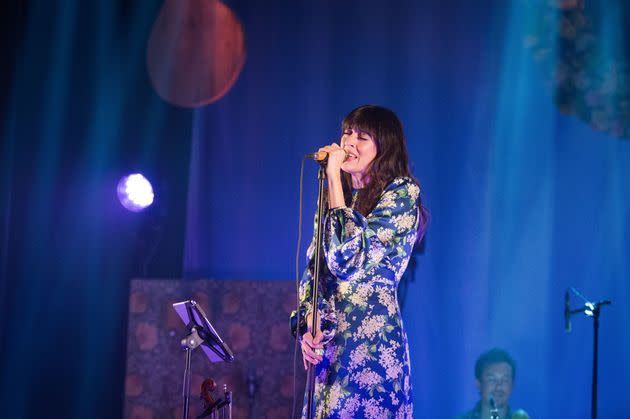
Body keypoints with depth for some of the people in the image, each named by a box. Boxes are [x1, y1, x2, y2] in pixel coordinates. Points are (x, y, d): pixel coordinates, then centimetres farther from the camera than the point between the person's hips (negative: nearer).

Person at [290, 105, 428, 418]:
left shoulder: (402, 192, -7)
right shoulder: (339, 195, 15)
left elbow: (348, 259, -18)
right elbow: (313, 268, 15)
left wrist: (334, 180, -14)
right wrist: (309, 323, -2)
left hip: (372, 339, -6)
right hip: (327, 340, 7)